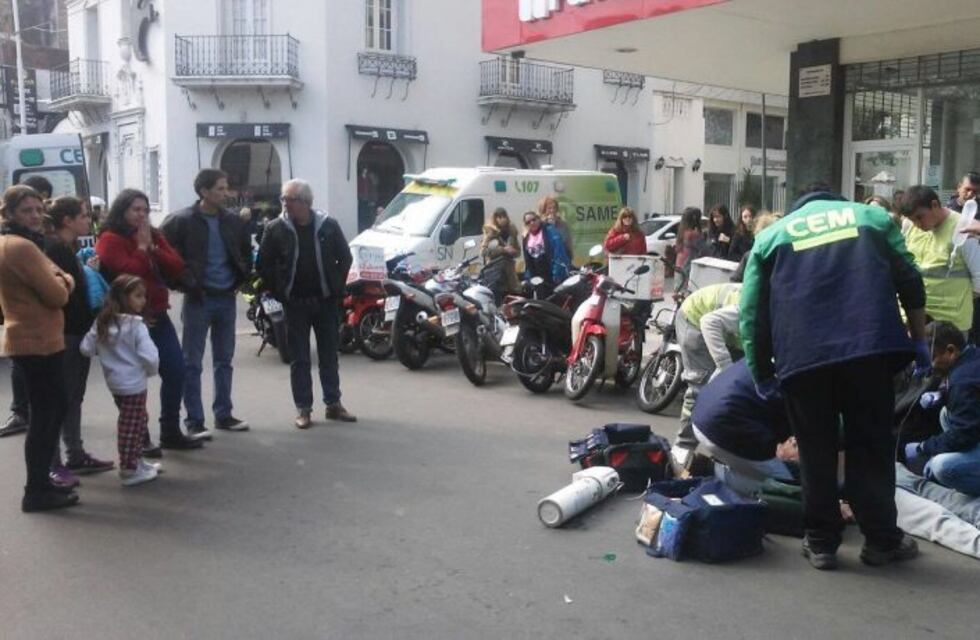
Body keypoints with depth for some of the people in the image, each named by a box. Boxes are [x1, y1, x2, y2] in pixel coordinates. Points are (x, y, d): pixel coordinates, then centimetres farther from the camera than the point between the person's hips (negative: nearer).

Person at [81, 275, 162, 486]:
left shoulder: (102, 323, 3)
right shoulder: (136, 325, -17)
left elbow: (86, 348, 3)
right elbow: (150, 356, -20)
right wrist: (152, 370, 0)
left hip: (114, 382, 8)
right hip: (134, 383, -7)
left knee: (140, 420, 22)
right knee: (131, 427, 2)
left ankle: (136, 461, 31)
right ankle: (129, 471, 9)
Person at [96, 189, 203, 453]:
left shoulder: (154, 236, 14)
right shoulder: (109, 240, -7)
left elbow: (177, 269, 3)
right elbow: (128, 272, -22)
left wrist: (152, 246, -6)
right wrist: (142, 246, -10)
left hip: (158, 316, 7)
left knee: (176, 371, 7)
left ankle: (171, 432, 20)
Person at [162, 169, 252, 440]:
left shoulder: (235, 222, 4)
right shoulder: (181, 221, -9)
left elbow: (246, 253, 19)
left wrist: (241, 279, 9)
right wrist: (185, 282, -8)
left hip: (227, 298, 5)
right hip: (198, 299, -4)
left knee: (224, 360, 12)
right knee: (192, 362, 0)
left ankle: (223, 415, 22)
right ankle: (194, 421, 6)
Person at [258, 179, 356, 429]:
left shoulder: (328, 226, -3)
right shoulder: (276, 229, -3)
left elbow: (345, 257, 7)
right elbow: (264, 265, 3)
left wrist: (337, 288, 3)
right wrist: (279, 292, -1)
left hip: (326, 302, 1)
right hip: (295, 303, -1)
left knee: (329, 356, 9)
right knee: (299, 359, 4)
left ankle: (333, 404, 20)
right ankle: (303, 408, 11)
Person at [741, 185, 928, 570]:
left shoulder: (770, 235, 20)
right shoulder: (872, 216, 23)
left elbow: (752, 315, 14)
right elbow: (910, 283, 15)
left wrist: (761, 373, 22)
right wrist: (919, 342, 21)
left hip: (802, 356, 0)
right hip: (870, 347, 1)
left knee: (816, 452, 10)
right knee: (872, 447, 10)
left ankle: (821, 542, 16)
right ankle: (882, 540, 19)